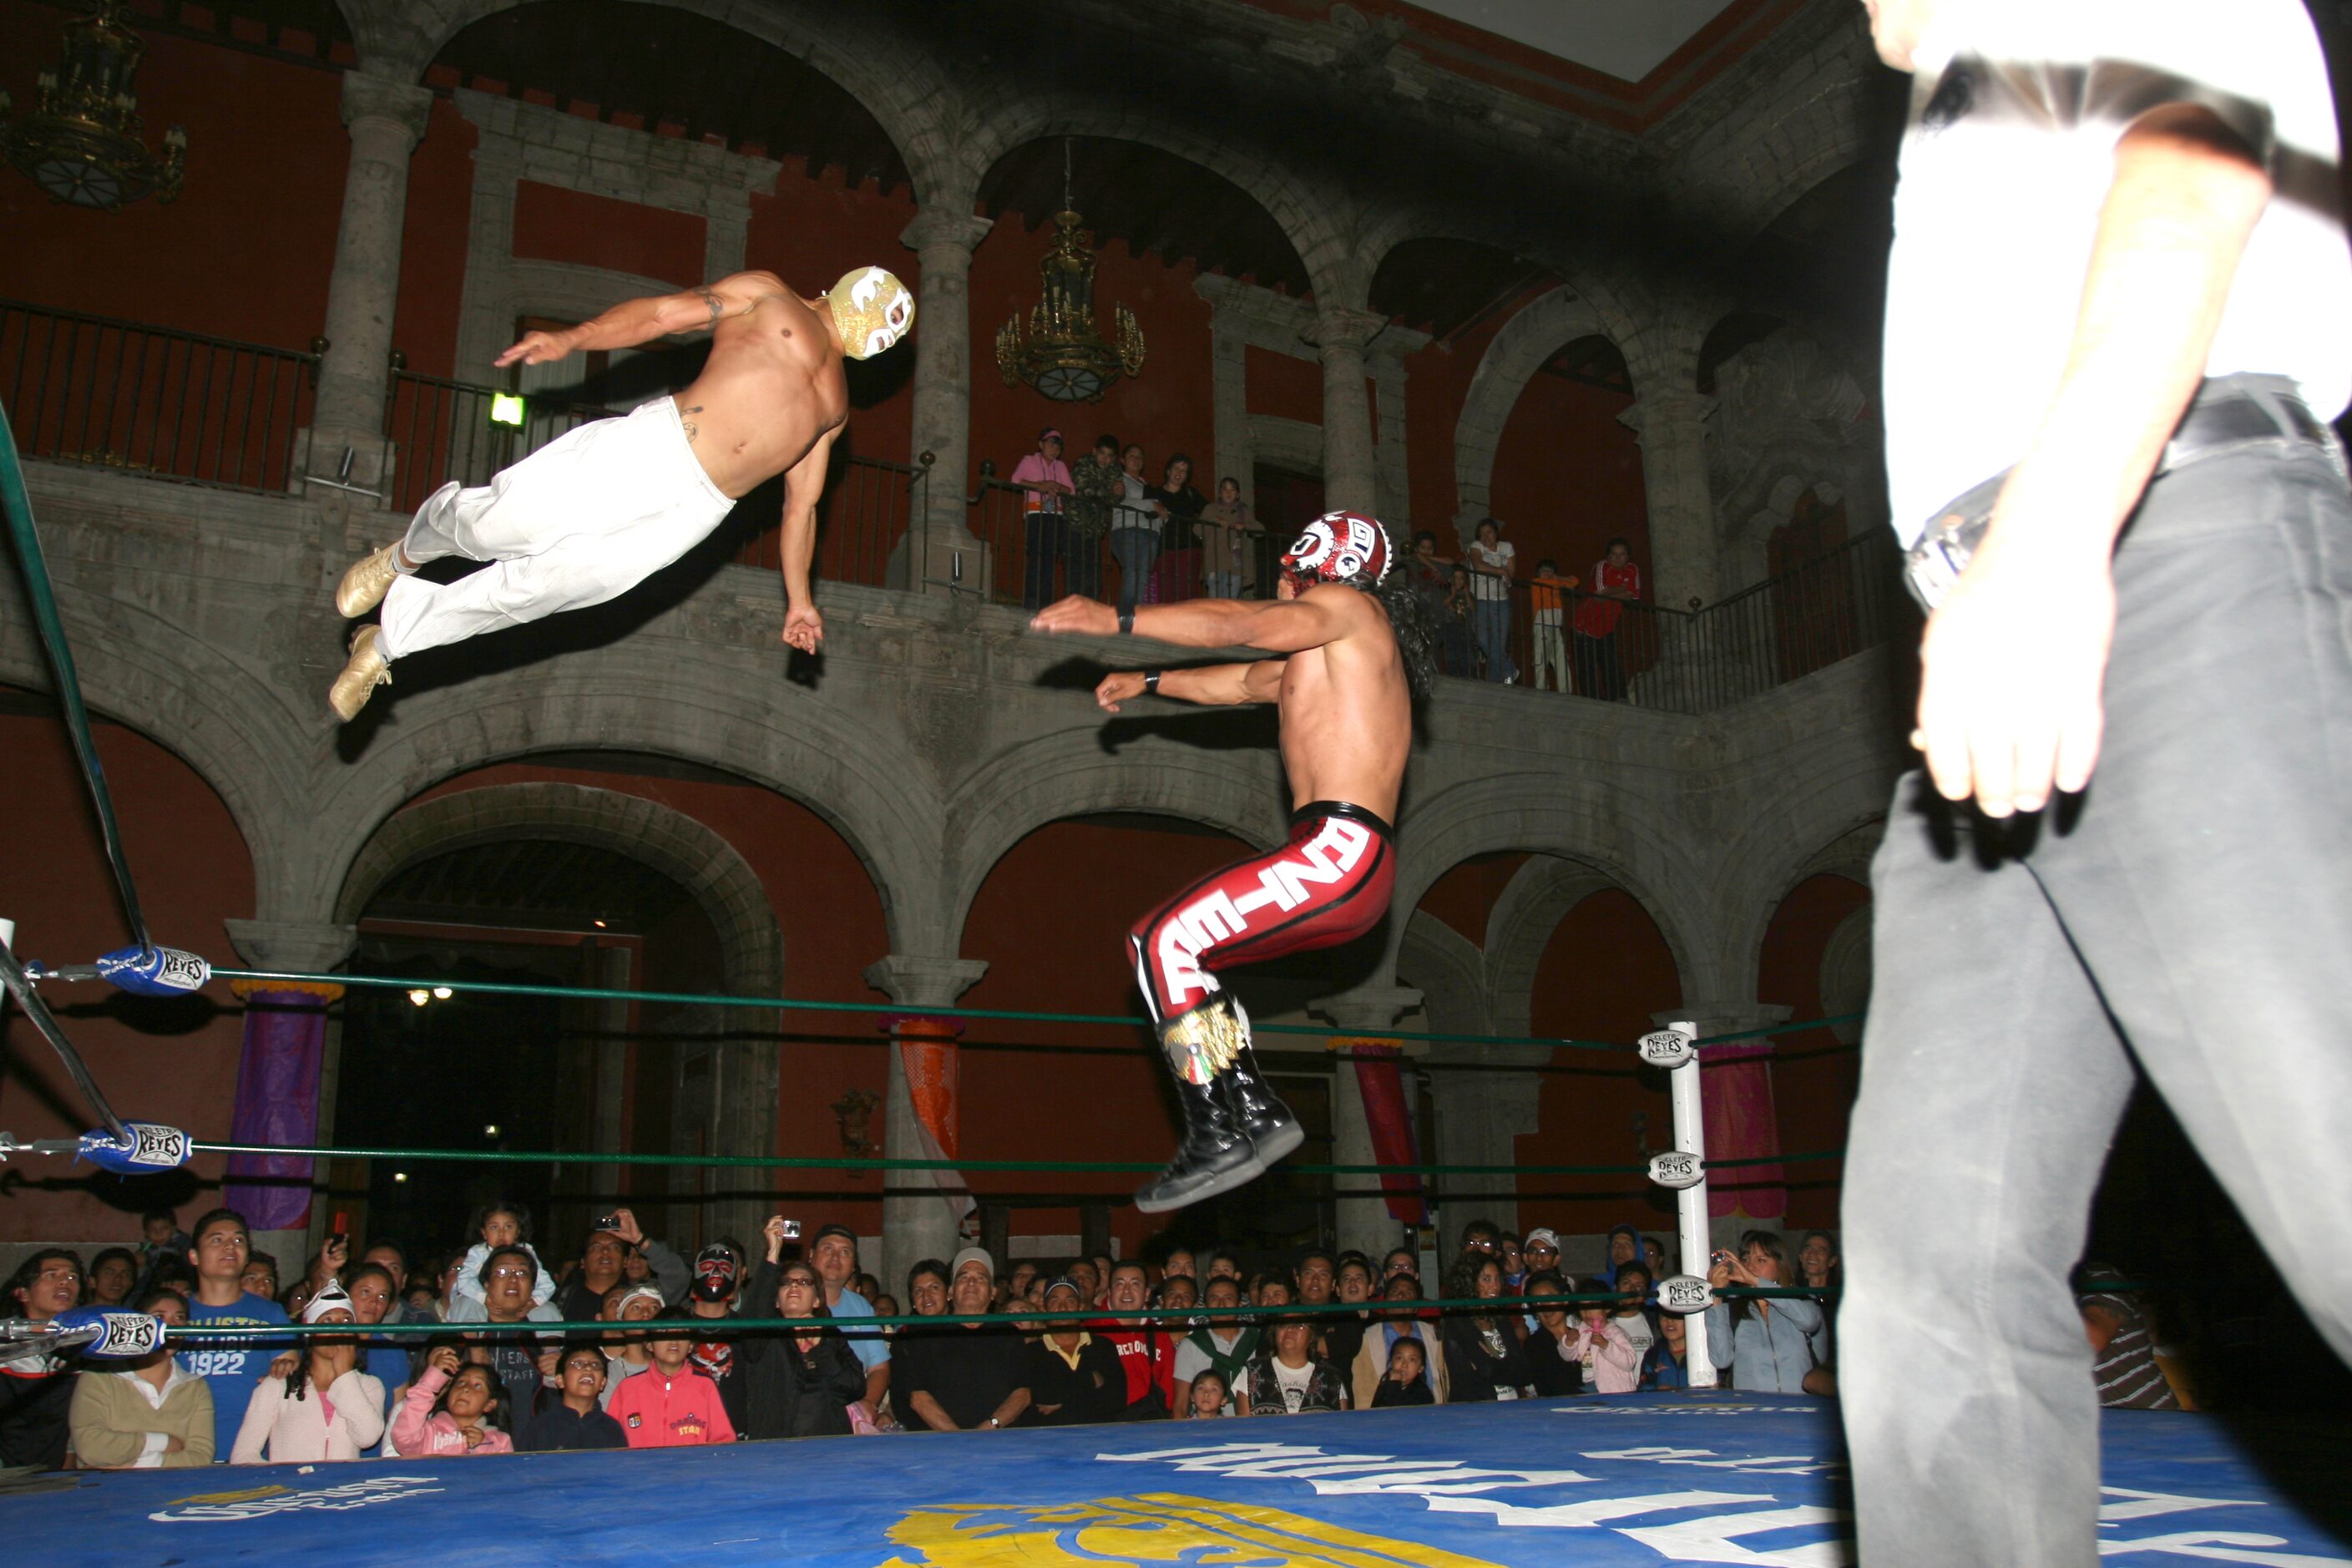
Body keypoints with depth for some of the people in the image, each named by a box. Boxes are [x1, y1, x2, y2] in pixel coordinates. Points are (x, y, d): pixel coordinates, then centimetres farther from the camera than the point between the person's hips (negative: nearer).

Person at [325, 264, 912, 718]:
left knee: (550, 584, -6)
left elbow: (801, 501, 27)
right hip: (657, 445, -3)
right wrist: (574, 337, -11)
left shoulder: (835, 409, 27)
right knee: (496, 527, -7)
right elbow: (661, 312, 3)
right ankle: (407, 554, 27)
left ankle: (390, 638, 7)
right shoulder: (766, 294, 12)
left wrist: (798, 596, 20)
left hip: (697, 511, 3)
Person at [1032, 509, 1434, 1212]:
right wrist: (1149, 680, 36)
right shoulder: (1321, 654, 29)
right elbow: (1243, 681, 39)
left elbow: (1241, 626, -14)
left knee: (1163, 940, -17)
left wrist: (1115, 619, -14)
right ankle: (1257, 1112, 10)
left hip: (1339, 851, -10)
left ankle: (1221, 1138, -18)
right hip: (1341, 864, 10)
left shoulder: (1348, 606, 0)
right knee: (1177, 947, 16)